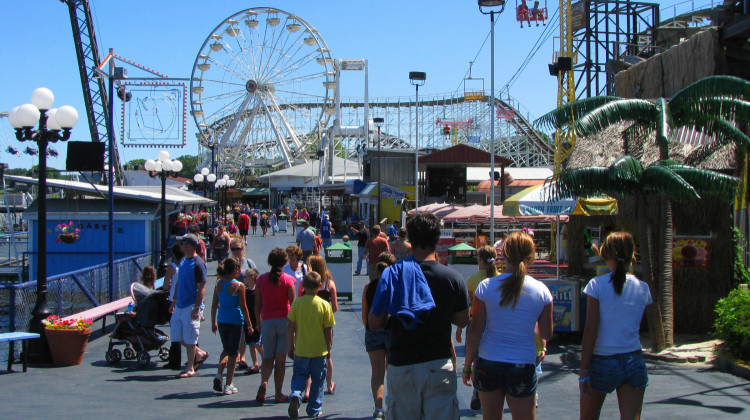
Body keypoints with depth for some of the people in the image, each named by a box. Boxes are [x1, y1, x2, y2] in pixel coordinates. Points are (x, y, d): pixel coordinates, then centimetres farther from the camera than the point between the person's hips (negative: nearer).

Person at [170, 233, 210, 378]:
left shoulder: (198, 263, -14)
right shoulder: (183, 261, 12)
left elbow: (202, 288, -16)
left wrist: (196, 308, -20)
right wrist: (174, 301, 19)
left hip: (191, 306, -9)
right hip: (180, 306, 9)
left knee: (189, 338, -1)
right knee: (176, 334, 12)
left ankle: (190, 369, 10)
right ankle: (199, 354, 28)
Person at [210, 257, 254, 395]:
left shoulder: (219, 283, 1)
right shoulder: (239, 286, -12)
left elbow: (214, 304, 5)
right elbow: (243, 307, -9)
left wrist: (213, 322, 16)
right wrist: (249, 325, -1)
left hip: (221, 320, 4)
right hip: (235, 321, -4)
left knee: (226, 349, 22)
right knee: (233, 352, 6)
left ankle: (219, 374, 1)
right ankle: (229, 385, 10)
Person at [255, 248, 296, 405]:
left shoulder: (261, 280, 0)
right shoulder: (288, 279, -6)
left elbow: (257, 305, 3)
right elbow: (293, 303, -7)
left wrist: (259, 322, 14)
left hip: (267, 321, 1)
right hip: (284, 320, -1)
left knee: (268, 357, 10)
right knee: (280, 359, 6)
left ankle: (263, 382, -18)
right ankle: (279, 394, 10)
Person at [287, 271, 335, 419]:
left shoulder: (297, 303, -5)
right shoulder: (324, 305, -8)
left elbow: (291, 327, -2)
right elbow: (328, 330, -4)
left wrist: (291, 346, 10)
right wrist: (329, 348, 9)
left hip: (301, 350, 1)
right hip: (319, 350, -1)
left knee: (299, 375, 15)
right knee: (318, 379, 13)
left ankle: (295, 395, -13)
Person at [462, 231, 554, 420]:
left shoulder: (486, 286, -7)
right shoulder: (541, 291, -5)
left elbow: (475, 331, -5)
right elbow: (546, 334, 4)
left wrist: (467, 365, 5)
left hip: (488, 364, 1)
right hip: (523, 366, 0)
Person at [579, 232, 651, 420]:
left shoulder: (597, 285, -9)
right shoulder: (643, 288, 2)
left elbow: (591, 331, -11)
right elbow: (636, 325, 11)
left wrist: (583, 372, -9)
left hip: (602, 362, -3)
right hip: (634, 361, 3)